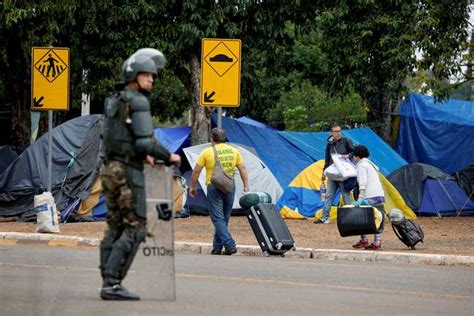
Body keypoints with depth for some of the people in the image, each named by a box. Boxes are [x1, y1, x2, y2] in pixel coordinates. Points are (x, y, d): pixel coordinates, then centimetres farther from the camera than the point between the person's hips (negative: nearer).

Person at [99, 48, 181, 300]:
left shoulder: (114, 101, 15)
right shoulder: (138, 101, -13)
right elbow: (146, 141, -19)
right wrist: (168, 157, -4)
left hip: (110, 168, 9)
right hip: (129, 173, -9)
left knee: (115, 228, 9)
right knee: (135, 230, -7)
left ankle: (108, 285, 6)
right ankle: (112, 284, -14)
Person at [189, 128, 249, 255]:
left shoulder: (207, 152, -3)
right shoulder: (234, 151, 8)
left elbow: (196, 171, -2)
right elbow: (243, 169, 8)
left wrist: (192, 187, 8)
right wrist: (246, 186, 12)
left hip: (214, 187, -4)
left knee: (218, 218, -3)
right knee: (224, 218, 13)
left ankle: (229, 245, -16)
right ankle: (217, 247, 18)